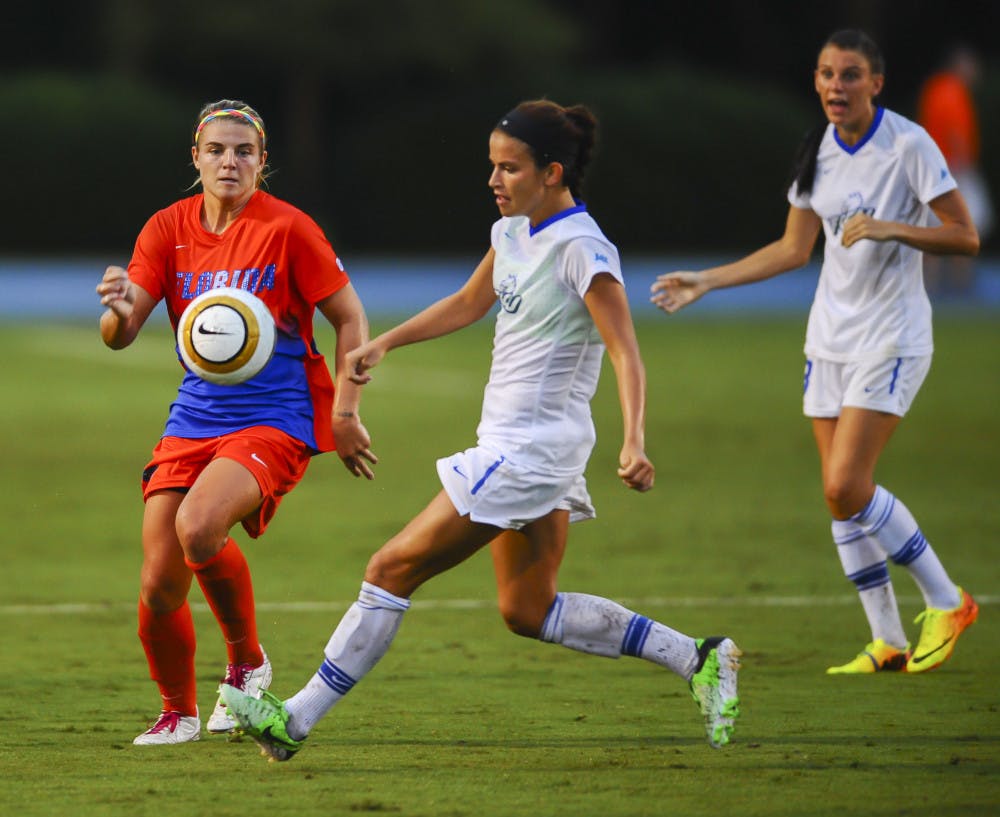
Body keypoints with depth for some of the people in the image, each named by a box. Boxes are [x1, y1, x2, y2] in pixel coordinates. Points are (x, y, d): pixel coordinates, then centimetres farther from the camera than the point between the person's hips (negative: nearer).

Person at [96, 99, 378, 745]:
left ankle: (247, 663, -4)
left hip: (276, 419, -5)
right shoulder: (169, 230, 4)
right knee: (159, 585, -4)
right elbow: (120, 334, -4)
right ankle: (178, 712, 23)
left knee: (197, 528, -30)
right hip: (195, 419, 5)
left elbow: (350, 318, 0)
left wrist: (346, 413, -7)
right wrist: (119, 310, -28)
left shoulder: (288, 229, -7)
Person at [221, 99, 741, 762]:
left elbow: (627, 355, -22)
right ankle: (698, 658, 15)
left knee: (394, 567, -7)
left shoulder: (581, 251, -17)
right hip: (513, 448, 10)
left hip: (529, 451, -10)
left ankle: (298, 719, -2)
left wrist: (634, 443, -35)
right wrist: (385, 344, 25)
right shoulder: (513, 233, 9)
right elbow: (468, 304, 27)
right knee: (529, 611, 12)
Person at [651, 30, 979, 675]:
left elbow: (966, 237, -12)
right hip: (831, 339, 7)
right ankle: (888, 641, 10)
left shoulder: (908, 144, -13)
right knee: (842, 497, 2)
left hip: (891, 338, -7)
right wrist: (705, 282, 13)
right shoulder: (819, 151, 6)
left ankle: (946, 602, 0)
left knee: (845, 486, -16)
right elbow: (795, 249, 15)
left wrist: (890, 228, -25)